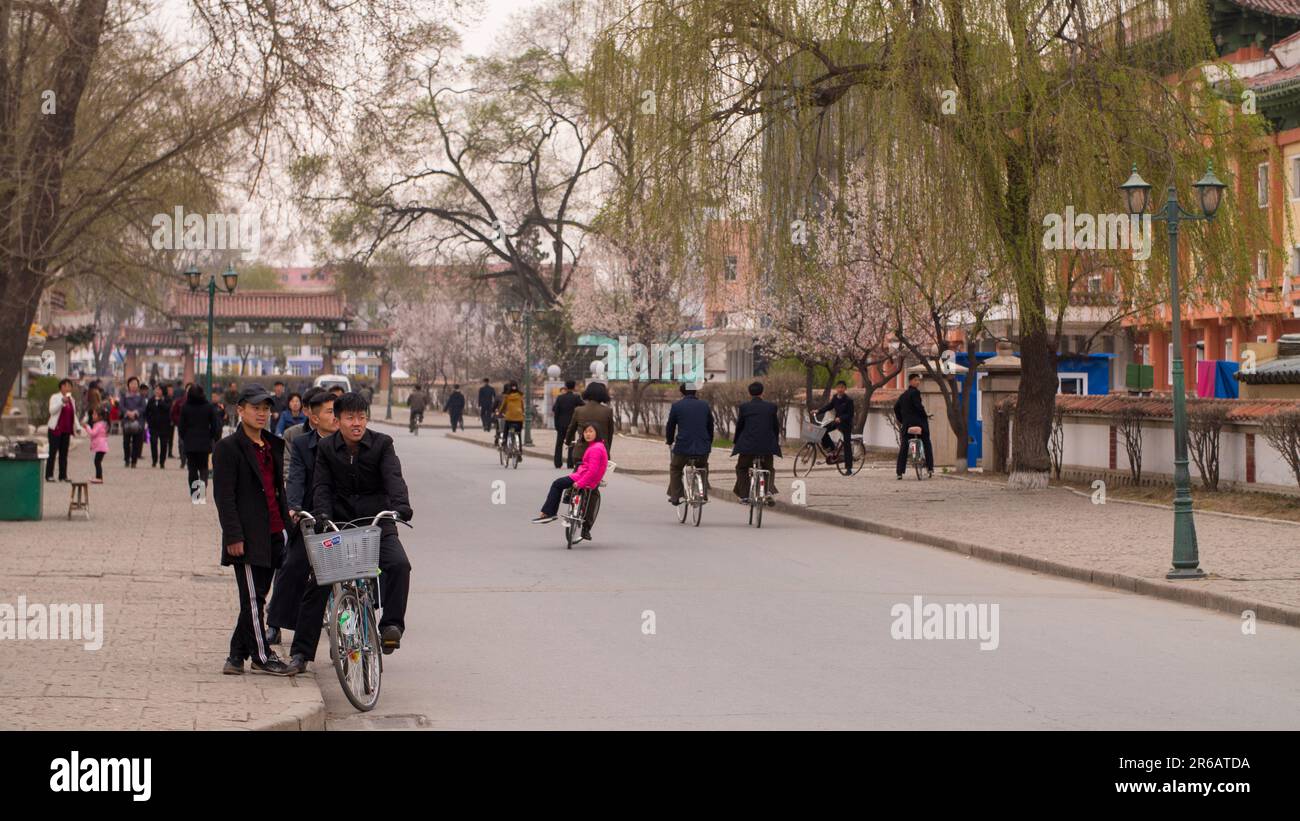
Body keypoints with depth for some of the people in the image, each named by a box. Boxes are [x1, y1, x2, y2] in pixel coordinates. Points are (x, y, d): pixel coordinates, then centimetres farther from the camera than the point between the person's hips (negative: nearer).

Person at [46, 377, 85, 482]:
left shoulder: (72, 400, 17)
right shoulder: (55, 397, -2)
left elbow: (74, 415, 21)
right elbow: (52, 410, -15)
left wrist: (78, 427, 12)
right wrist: (62, 402, -25)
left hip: (66, 430, 6)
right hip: (55, 429, -6)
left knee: (64, 453, 6)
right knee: (53, 452, -6)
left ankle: (63, 475, 9)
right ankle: (49, 475, -4)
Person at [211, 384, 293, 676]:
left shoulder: (274, 445, 16)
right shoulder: (228, 447, -7)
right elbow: (224, 496, -11)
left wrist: (287, 519, 16)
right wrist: (234, 536, -16)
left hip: (273, 534, 7)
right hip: (248, 537, -7)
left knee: (256, 598, 9)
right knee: (253, 599, -1)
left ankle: (237, 655, 17)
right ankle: (262, 656, 7)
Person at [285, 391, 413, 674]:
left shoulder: (382, 444, -3)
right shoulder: (326, 447, 3)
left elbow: (393, 478, -17)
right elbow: (322, 485, -4)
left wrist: (401, 506, -36)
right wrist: (322, 514, -23)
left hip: (377, 525, -1)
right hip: (338, 525, 1)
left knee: (399, 564, -29)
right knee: (317, 583, -3)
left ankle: (391, 625, -19)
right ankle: (301, 651, 6)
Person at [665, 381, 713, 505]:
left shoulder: (676, 406, 0)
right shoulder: (705, 405, 8)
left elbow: (670, 426, 9)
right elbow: (711, 426, 16)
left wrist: (670, 442, 26)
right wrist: (709, 443, 30)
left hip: (683, 448, -2)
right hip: (703, 448, 2)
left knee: (675, 468, 23)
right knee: (703, 469, 30)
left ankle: (675, 497, 18)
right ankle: (703, 494, 25)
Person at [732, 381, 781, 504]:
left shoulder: (744, 407, -2)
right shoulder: (771, 407, 2)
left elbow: (739, 426, 5)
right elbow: (776, 427, 8)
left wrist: (735, 443, 17)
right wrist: (776, 442, 21)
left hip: (747, 444, -1)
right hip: (767, 445, 1)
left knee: (742, 469, 17)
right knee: (769, 469, 19)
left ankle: (744, 497, 10)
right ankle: (769, 490, -4)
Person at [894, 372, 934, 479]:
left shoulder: (903, 395, 14)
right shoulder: (915, 392, -9)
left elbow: (896, 408, 15)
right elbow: (919, 406, -19)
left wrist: (901, 420, 21)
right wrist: (925, 416, -4)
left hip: (906, 424, 6)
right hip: (918, 422, -6)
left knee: (903, 448, 6)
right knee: (927, 446, 7)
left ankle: (899, 472, -1)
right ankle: (930, 469, 2)